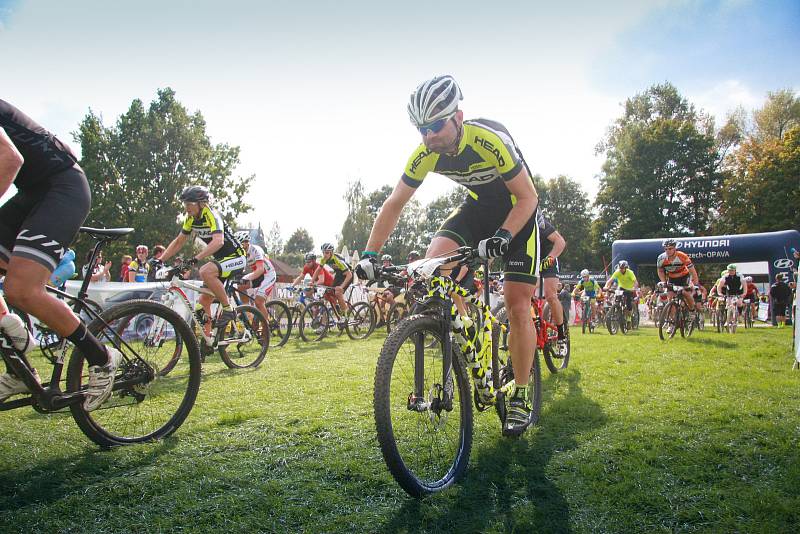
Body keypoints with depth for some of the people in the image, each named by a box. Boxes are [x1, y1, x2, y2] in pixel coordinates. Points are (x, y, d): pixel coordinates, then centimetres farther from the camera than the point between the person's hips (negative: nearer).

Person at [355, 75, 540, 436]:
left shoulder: (490, 139, -32)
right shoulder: (426, 154, -18)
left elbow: (527, 197, -26)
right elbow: (394, 204, -11)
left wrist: (502, 237, -42)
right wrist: (369, 256, -18)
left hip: (517, 208, -4)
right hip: (478, 205, 5)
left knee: (518, 307, -11)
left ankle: (520, 398, 5)